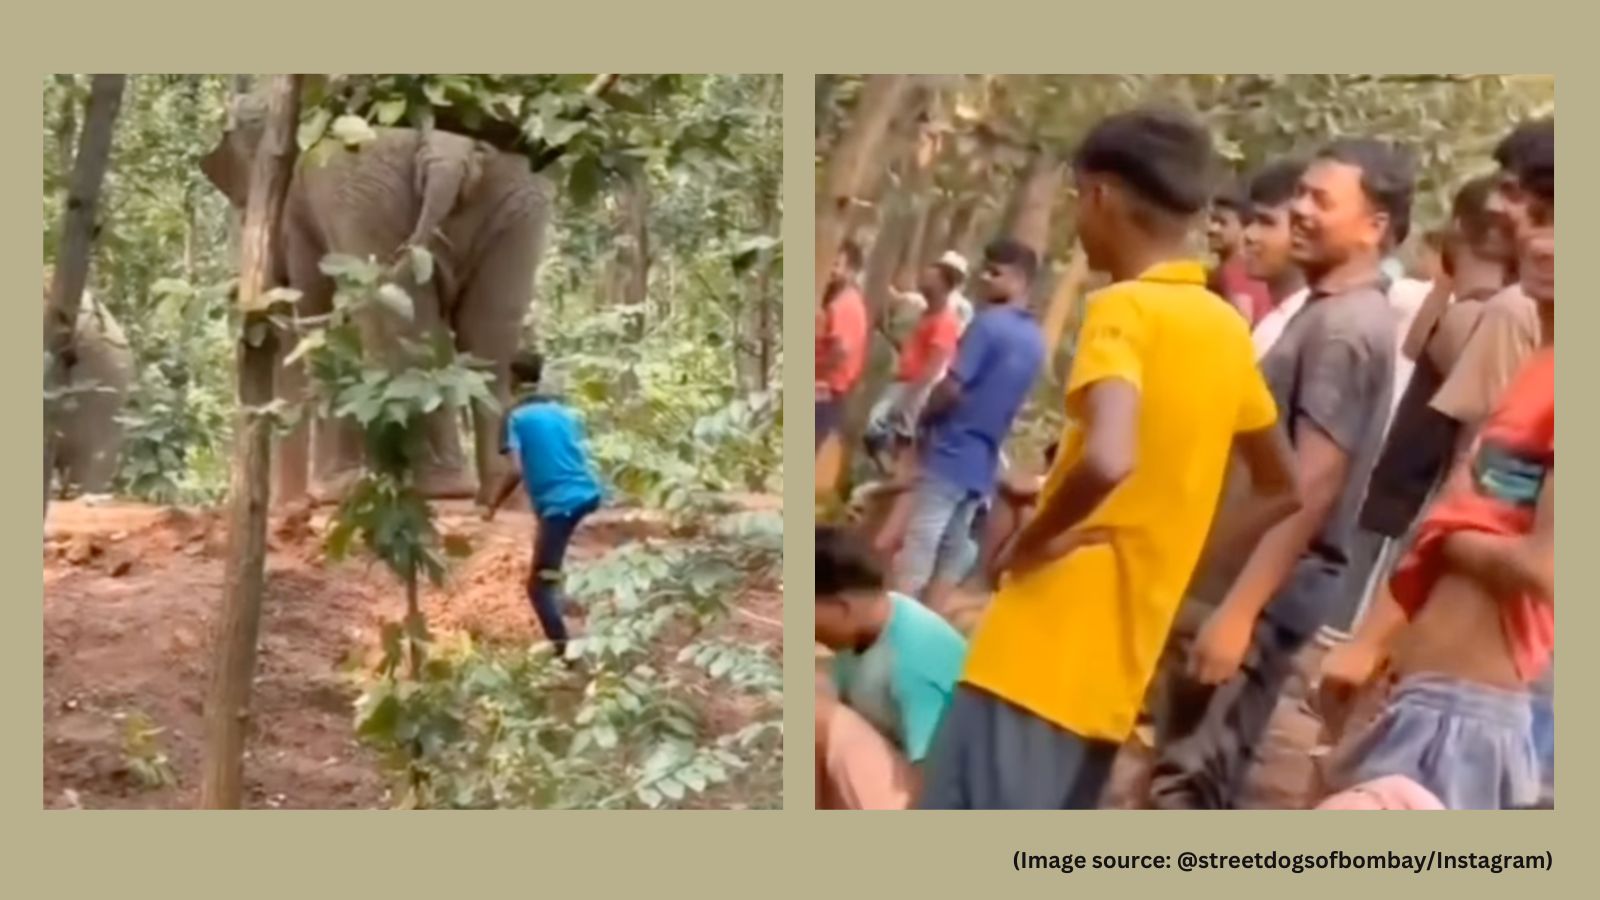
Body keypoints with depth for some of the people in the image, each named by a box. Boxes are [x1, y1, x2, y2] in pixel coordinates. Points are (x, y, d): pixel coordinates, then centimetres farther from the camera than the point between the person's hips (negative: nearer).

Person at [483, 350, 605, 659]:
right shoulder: (565, 410, 17)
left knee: (539, 585, -3)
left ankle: (563, 650, -14)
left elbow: (516, 471, -11)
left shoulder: (515, 417, -2)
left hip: (558, 504, -7)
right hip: (587, 492, 7)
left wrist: (493, 506, 2)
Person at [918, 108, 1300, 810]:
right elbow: (1283, 490, 20)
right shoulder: (1226, 328, 12)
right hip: (1117, 663, 9)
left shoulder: (1123, 309, -12)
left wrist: (1028, 542, -14)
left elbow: (1108, 458, -30)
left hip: (1045, 653, -8)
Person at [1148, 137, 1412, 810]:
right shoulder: (1323, 312, 16)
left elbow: (1313, 482, -23)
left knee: (1189, 783, -9)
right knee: (1185, 771, 13)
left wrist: (1239, 609, -26)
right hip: (1240, 570, 10)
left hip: (1268, 584, -10)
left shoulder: (1348, 328, -16)